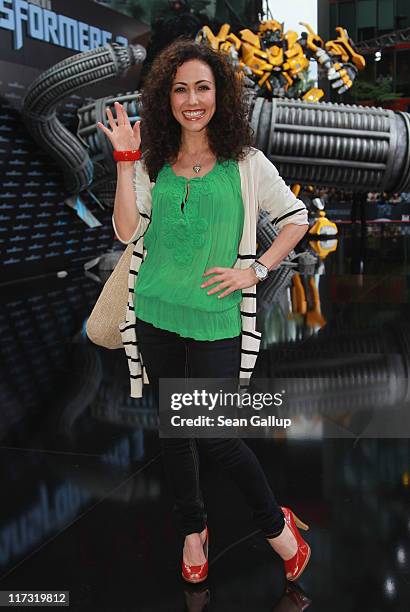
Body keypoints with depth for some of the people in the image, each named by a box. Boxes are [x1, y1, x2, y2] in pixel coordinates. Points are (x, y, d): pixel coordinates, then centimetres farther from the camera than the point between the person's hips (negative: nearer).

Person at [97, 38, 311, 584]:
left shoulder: (243, 161, -2)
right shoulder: (155, 163, 5)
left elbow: (297, 218, 3)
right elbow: (127, 232, -5)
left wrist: (254, 270, -5)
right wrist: (125, 160, -10)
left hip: (213, 319, -4)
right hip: (155, 314, 4)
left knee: (214, 436, -3)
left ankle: (276, 523, 23)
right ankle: (193, 528, 35)